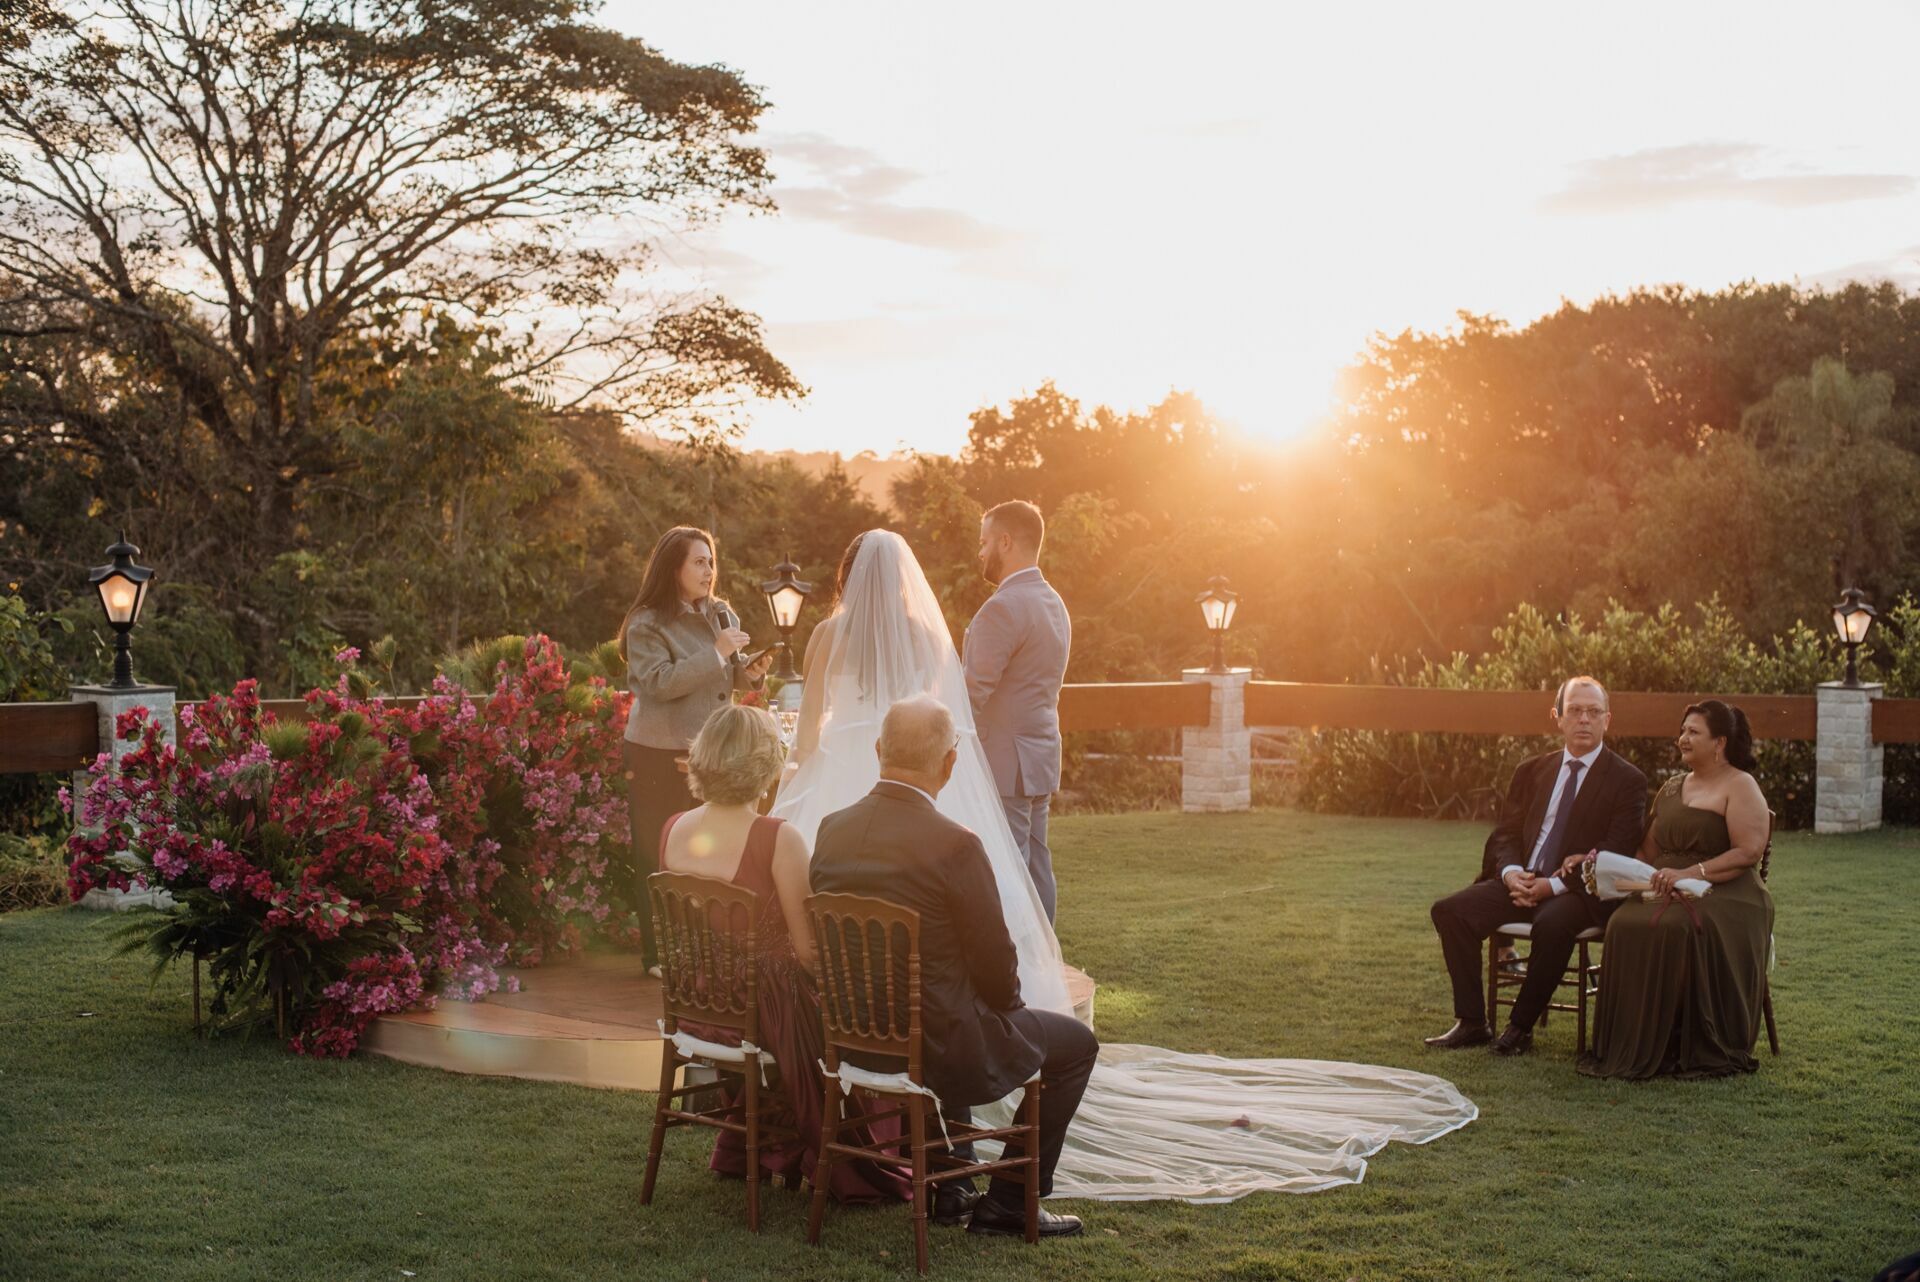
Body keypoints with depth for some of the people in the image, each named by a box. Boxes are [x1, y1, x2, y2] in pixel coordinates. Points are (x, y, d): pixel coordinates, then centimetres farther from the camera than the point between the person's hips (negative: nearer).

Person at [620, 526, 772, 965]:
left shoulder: (721, 614, 8)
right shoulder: (647, 623, -9)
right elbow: (659, 683, -21)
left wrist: (749, 671, -6)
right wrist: (715, 654, -22)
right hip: (660, 756, -5)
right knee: (660, 858, 1)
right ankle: (660, 953, 9)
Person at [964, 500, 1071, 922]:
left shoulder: (1003, 608, -16)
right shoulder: (1054, 603, 15)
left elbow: (973, 694, -19)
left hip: (1003, 764, -10)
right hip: (1042, 758, 10)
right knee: (1036, 868, 12)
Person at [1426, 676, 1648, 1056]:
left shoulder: (1627, 780, 0)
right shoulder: (1532, 771, 15)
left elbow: (1614, 855, -9)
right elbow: (1504, 836, 13)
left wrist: (1556, 884, -18)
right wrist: (1510, 872, -10)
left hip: (1581, 892, -5)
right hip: (1522, 883, 5)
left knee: (1552, 923, -38)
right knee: (1450, 910, -16)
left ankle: (1521, 1026, -20)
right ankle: (1472, 1022, -11)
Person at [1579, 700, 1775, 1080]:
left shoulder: (1739, 787, 0)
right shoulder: (1672, 788, 23)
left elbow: (1748, 852, -12)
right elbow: (1650, 849, 20)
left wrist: (1689, 874, -21)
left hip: (1724, 893, -6)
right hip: (1667, 891, 6)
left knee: (1678, 929, -37)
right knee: (1626, 925, -27)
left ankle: (1702, 1052, -24)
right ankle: (1635, 1047, -25)